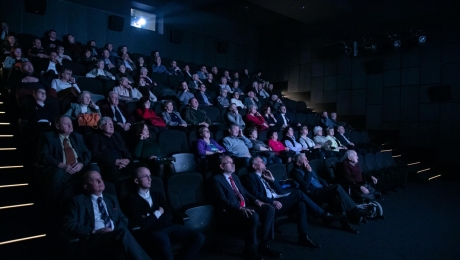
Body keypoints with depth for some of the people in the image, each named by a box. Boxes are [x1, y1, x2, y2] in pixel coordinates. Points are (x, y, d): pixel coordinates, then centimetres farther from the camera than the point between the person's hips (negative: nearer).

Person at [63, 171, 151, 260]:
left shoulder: (112, 198, 24)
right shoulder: (79, 201, 12)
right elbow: (69, 225, 2)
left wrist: (116, 232, -3)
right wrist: (94, 231, -11)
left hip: (115, 237, 4)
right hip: (94, 241, -3)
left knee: (122, 233, -36)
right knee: (123, 232, -34)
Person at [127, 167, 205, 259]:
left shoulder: (158, 194, 20)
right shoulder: (133, 199, 1)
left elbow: (169, 216, 9)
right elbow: (142, 224, -10)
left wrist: (150, 219, -5)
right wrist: (158, 213, 2)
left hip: (168, 226, 6)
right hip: (151, 231, -5)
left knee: (199, 237, -17)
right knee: (164, 242, -41)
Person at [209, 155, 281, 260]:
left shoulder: (234, 176, 22)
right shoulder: (216, 180, -5)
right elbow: (223, 200, -17)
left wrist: (256, 200, 1)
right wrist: (240, 208, -29)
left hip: (245, 207, 8)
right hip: (230, 212, -8)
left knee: (269, 208, -11)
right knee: (253, 216, -34)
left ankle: (263, 245, -6)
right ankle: (250, 250, -12)